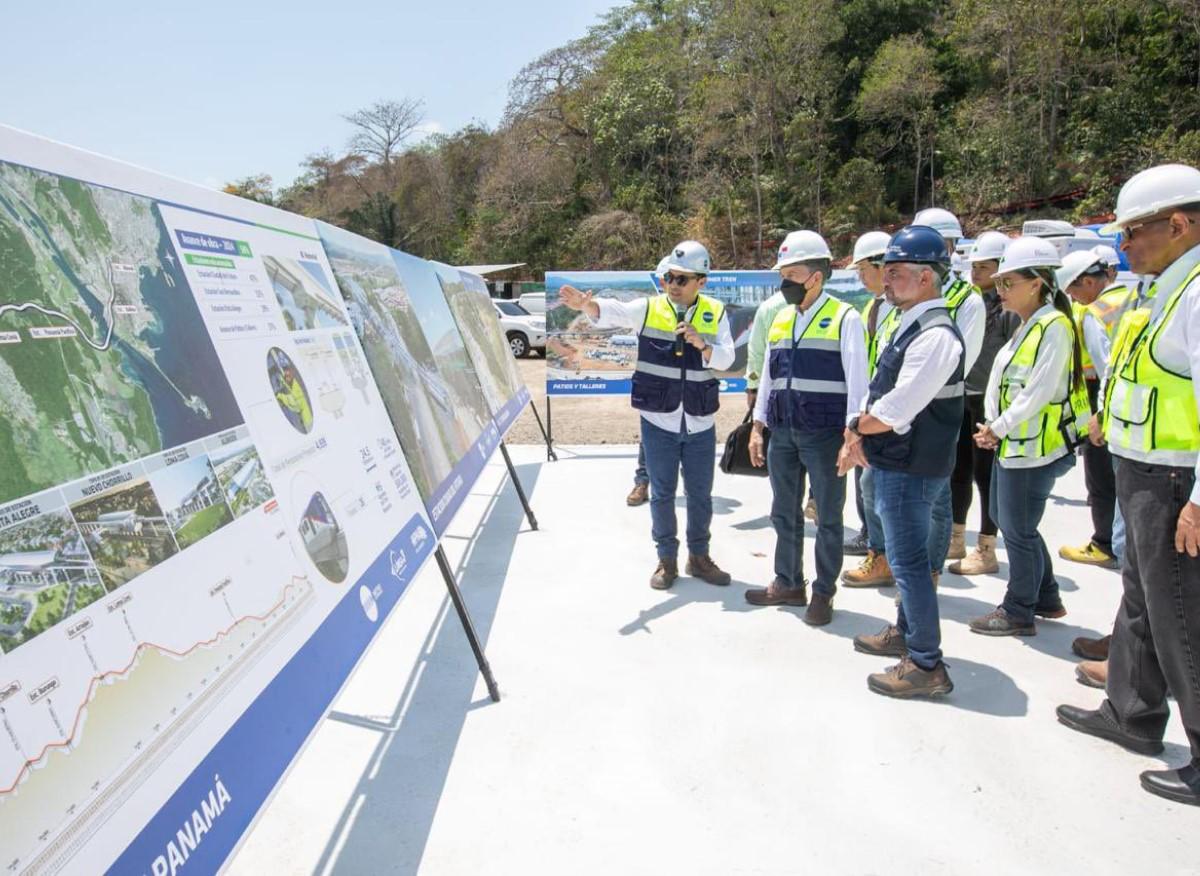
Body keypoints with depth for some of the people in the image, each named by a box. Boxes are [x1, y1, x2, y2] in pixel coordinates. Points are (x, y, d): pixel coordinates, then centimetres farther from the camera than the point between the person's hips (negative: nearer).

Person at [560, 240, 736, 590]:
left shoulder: (715, 313, 2)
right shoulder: (648, 308, -5)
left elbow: (726, 359, -4)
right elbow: (613, 312, -23)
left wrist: (701, 343, -23)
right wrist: (586, 304, -44)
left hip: (700, 423, 2)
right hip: (658, 421, -1)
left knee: (701, 494, 12)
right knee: (662, 493, 8)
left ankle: (699, 556, 30)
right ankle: (667, 559, 24)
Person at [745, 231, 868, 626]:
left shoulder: (844, 318, -7)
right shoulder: (780, 319, 11)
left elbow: (856, 382, -10)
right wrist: (758, 427, 13)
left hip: (825, 435, -6)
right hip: (783, 434, 6)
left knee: (828, 518, 7)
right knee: (784, 514, 15)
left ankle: (823, 593, 20)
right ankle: (788, 583, 30)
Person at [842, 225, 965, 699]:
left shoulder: (935, 334, -20)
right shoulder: (909, 326, 12)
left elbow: (897, 408, -24)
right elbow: (879, 392, 15)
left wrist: (857, 427, -6)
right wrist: (858, 439, 4)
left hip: (911, 467, -10)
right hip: (896, 463, 10)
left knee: (909, 561, -3)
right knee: (906, 556, 21)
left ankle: (926, 664, 8)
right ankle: (905, 632, 38)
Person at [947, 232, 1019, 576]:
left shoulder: (1008, 307, -12)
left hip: (989, 401, -7)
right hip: (961, 397, 7)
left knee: (985, 474, 1)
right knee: (958, 470, 14)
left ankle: (986, 551, 13)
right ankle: (955, 539, 28)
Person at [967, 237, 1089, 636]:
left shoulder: (1053, 328, -16)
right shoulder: (1027, 326, 13)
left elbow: (1038, 391, -21)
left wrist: (998, 427, -13)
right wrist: (994, 427, -1)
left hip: (1033, 449, -10)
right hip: (1012, 445, 10)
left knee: (1018, 530, 2)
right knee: (1006, 519, 19)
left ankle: (1018, 612, 18)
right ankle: (1047, 598, 34)